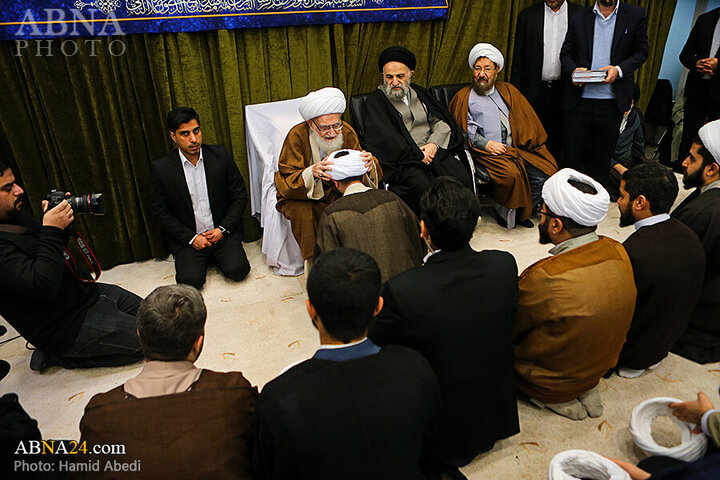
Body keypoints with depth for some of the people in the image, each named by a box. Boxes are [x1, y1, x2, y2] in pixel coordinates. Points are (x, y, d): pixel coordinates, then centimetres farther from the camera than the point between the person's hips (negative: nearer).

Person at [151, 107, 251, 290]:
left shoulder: (220, 155, -5)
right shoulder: (161, 168, -8)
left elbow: (240, 196, 1)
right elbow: (161, 212, -1)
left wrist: (222, 229, -9)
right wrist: (191, 237, -10)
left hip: (223, 232, 1)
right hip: (187, 237, 0)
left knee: (237, 270, -21)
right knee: (189, 280, -20)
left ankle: (215, 255, 12)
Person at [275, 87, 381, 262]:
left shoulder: (347, 132, -9)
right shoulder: (297, 136, -19)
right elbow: (286, 184, -23)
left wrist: (369, 165, -34)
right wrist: (312, 173, -45)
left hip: (339, 191, 3)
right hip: (300, 196, -2)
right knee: (303, 212, -35)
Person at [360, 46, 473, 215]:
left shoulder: (419, 93, 21)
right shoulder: (375, 101, 4)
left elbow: (442, 122, 18)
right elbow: (385, 140, -9)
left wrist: (434, 144, -4)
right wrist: (418, 155, -13)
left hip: (432, 151, 5)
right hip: (401, 160, -5)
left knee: (461, 176, -21)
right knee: (421, 184, -34)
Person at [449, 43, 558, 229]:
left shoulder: (508, 91, 22)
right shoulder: (464, 97, 9)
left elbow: (526, 119, 16)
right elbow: (463, 131, 1)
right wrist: (486, 144, -13)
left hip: (516, 148, 5)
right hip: (487, 151, -5)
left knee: (546, 171, -17)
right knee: (511, 173, -33)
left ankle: (521, 212, 2)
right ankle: (503, 211, -6)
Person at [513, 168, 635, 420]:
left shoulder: (543, 278, -36)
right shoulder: (617, 252, -14)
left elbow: (509, 327, -18)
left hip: (550, 384, -6)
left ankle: (553, 398, 8)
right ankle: (585, 391, 16)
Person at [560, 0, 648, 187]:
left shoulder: (636, 16, 6)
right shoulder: (579, 18, 9)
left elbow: (641, 51, 6)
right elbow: (566, 52, 10)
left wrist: (619, 69, -12)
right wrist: (573, 70, -11)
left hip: (611, 102, 0)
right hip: (579, 100, 0)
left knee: (603, 157, 9)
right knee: (572, 153, 3)